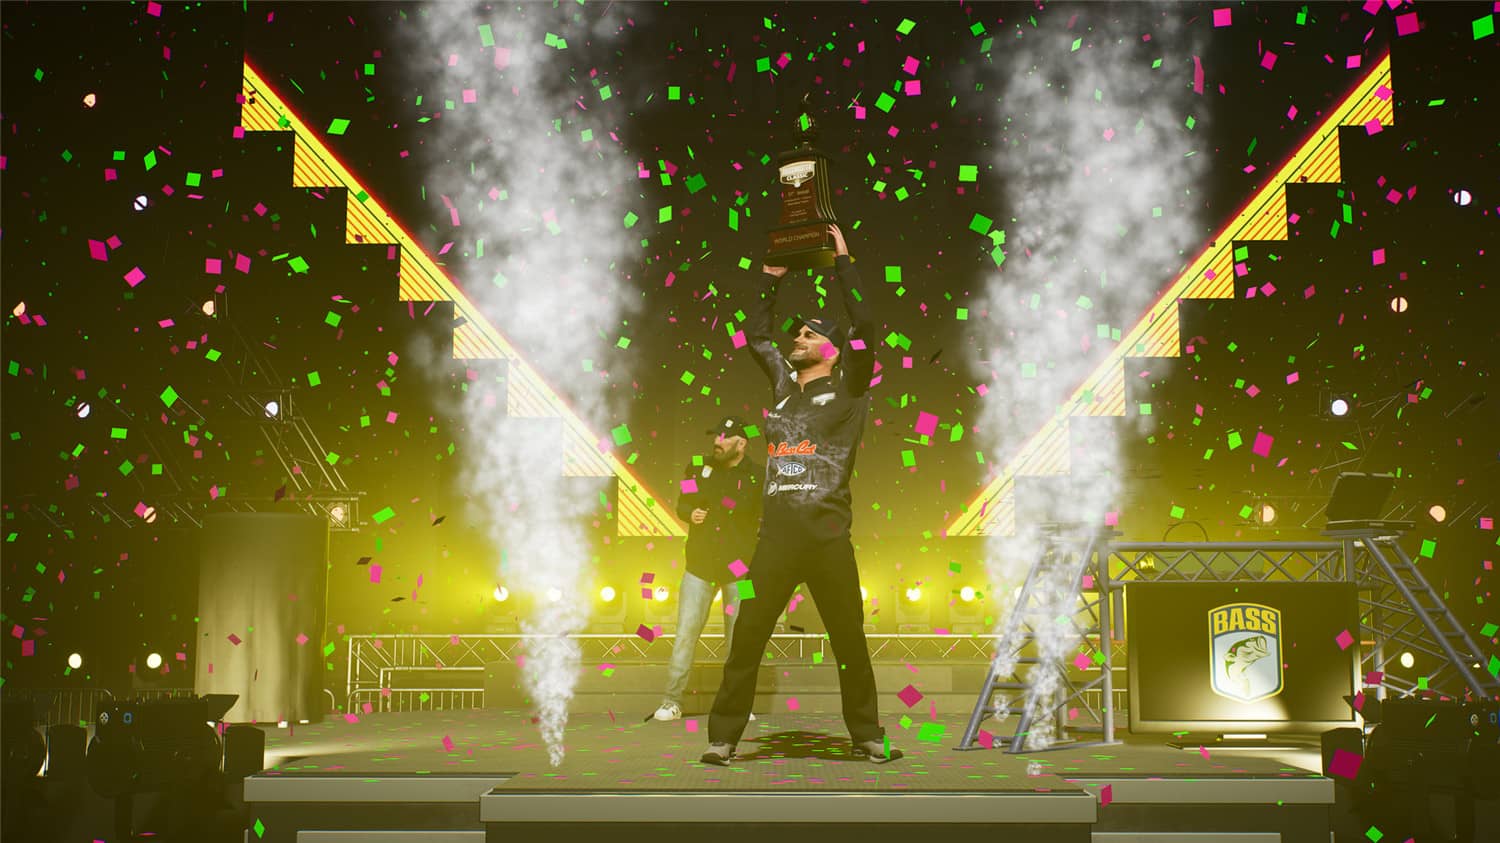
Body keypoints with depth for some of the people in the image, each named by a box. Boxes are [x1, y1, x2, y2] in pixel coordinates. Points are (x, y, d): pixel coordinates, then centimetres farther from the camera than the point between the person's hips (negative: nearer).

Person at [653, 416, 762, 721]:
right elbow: (681, 505, 15)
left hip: (738, 569, -1)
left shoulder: (756, 478, -1)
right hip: (700, 564, 1)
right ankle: (672, 701, 1)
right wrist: (691, 513, -8)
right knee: (685, 632, -4)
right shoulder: (699, 469, 6)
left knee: (738, 637, 3)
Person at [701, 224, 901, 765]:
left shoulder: (847, 389, 5)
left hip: (828, 535, -3)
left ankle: (866, 736, 16)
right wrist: (772, 277, 26)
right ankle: (723, 736, 3)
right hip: (777, 533, 3)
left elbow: (865, 327, -7)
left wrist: (843, 263, 0)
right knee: (747, 637, -2)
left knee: (850, 640, 5)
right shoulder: (784, 384, 18)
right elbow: (754, 333, 28)